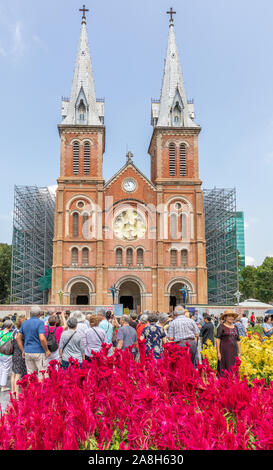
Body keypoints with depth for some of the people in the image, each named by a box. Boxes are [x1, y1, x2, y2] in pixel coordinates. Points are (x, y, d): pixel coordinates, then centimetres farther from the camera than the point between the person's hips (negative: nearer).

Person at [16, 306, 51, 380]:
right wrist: (47, 350, -10)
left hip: (27, 352, 6)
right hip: (39, 352, -6)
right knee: (42, 375, 1)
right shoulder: (40, 323, -13)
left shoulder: (24, 323, 6)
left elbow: (18, 338, 9)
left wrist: (23, 351, 14)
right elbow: (42, 339, -22)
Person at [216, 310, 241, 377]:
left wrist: (239, 352, 12)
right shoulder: (221, 326, -2)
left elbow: (238, 341, 17)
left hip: (234, 351, 5)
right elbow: (218, 339, -7)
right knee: (224, 369, -4)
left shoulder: (235, 327, 14)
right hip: (224, 350, -5)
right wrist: (218, 352, -13)